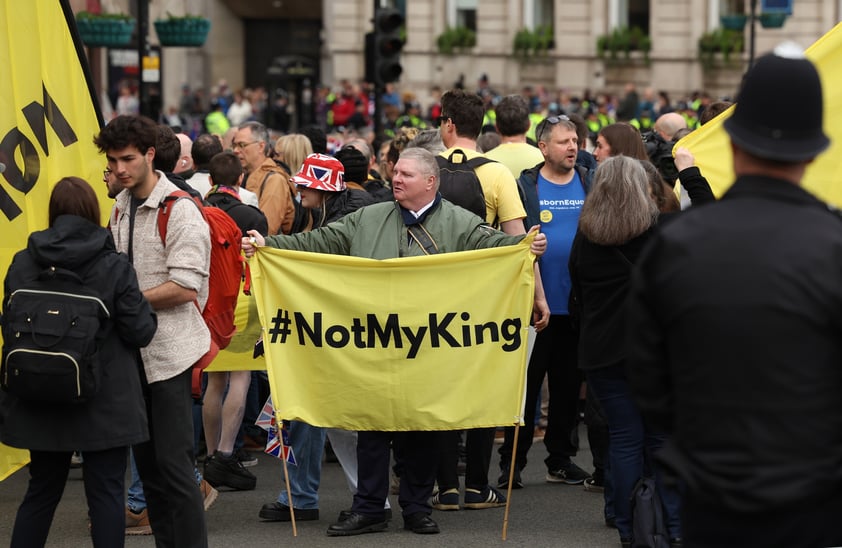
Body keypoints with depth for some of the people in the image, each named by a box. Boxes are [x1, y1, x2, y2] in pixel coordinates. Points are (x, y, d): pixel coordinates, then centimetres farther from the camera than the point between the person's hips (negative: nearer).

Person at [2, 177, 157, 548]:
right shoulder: (114, 267, -12)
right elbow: (140, 332, -10)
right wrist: (146, 309, 9)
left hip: (41, 401, 4)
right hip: (105, 402, -4)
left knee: (42, 490, 15)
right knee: (106, 492, 2)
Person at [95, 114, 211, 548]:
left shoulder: (179, 210, -13)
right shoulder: (120, 207, 12)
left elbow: (183, 288, -19)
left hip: (170, 349, -8)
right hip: (133, 349, 8)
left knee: (174, 462, -9)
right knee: (146, 459, 12)